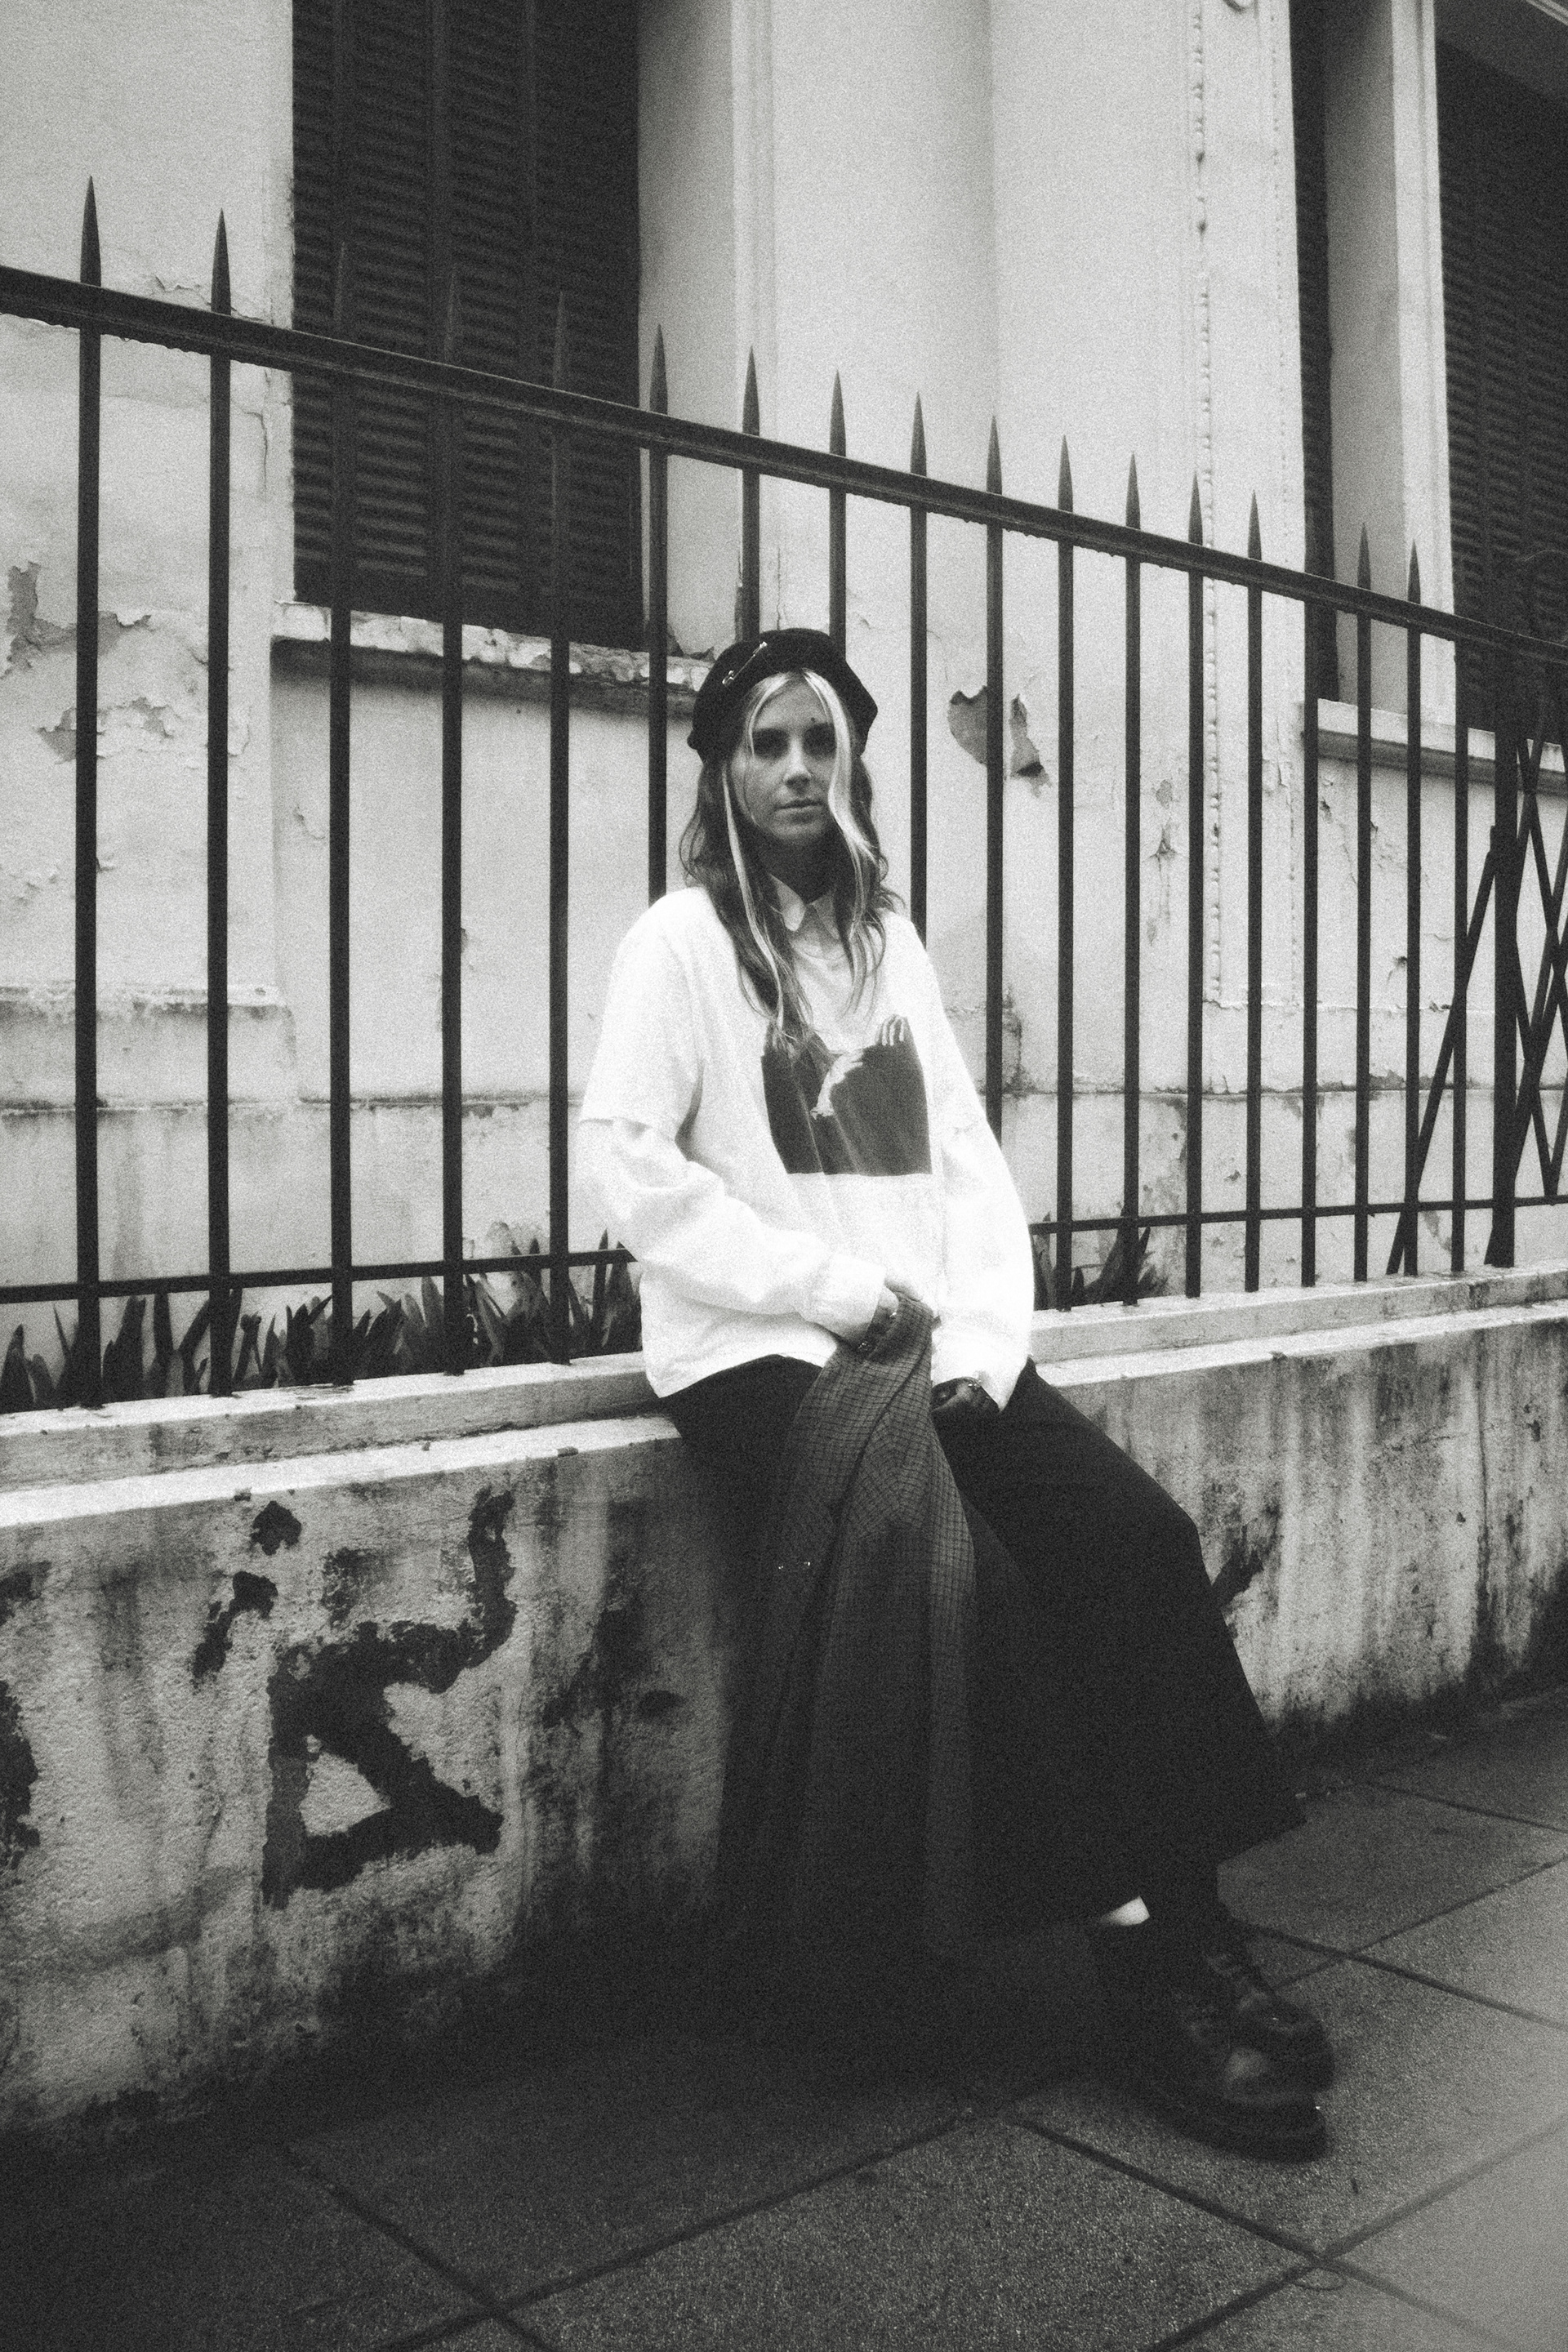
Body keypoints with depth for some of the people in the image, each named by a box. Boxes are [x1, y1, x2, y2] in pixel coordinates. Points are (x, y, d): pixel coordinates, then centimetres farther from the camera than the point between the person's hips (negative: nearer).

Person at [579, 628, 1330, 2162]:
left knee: (1137, 1534, -18)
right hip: (761, 1359, -5)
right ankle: (1135, 1950, -16)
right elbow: (629, 1169, -10)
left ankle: (1192, 1926, -14)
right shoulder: (684, 942, 1)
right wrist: (842, 1291, -14)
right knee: (976, 1582, -27)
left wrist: (980, 1337, -6)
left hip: (933, 1350, 5)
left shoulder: (891, 945, 18)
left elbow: (970, 1164, 12)